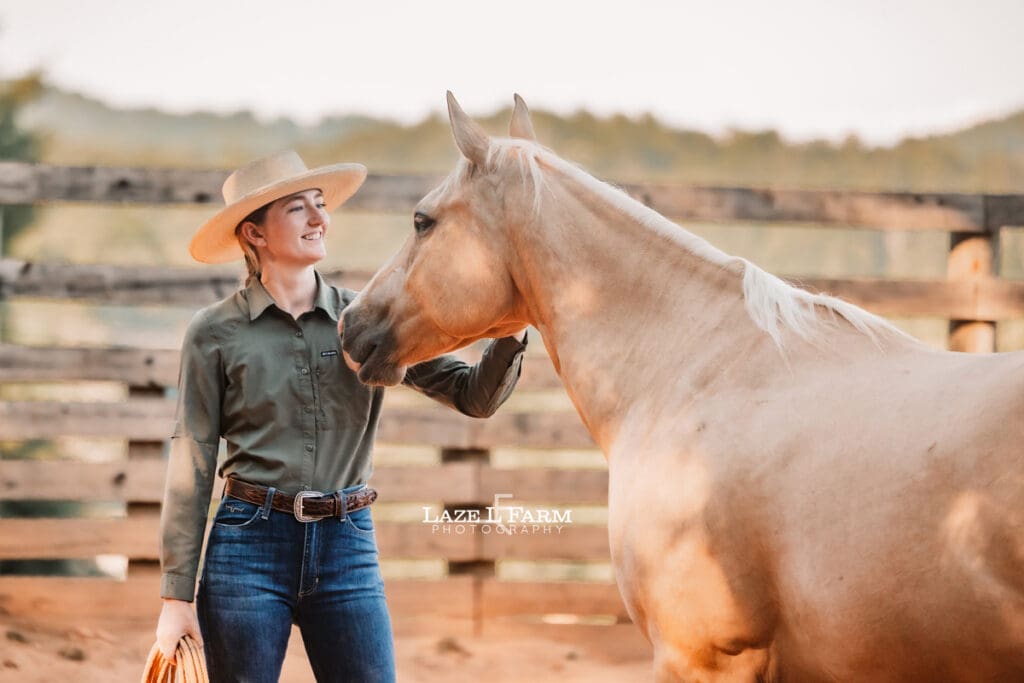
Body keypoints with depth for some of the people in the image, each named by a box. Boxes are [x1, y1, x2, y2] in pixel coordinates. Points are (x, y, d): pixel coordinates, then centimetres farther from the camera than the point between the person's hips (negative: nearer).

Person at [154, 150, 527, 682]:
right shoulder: (215, 333, 0)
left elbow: (474, 396, 3)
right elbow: (191, 469, -1)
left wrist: (508, 339, -18)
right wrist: (177, 595, -4)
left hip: (348, 546, 2)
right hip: (248, 543, -2)